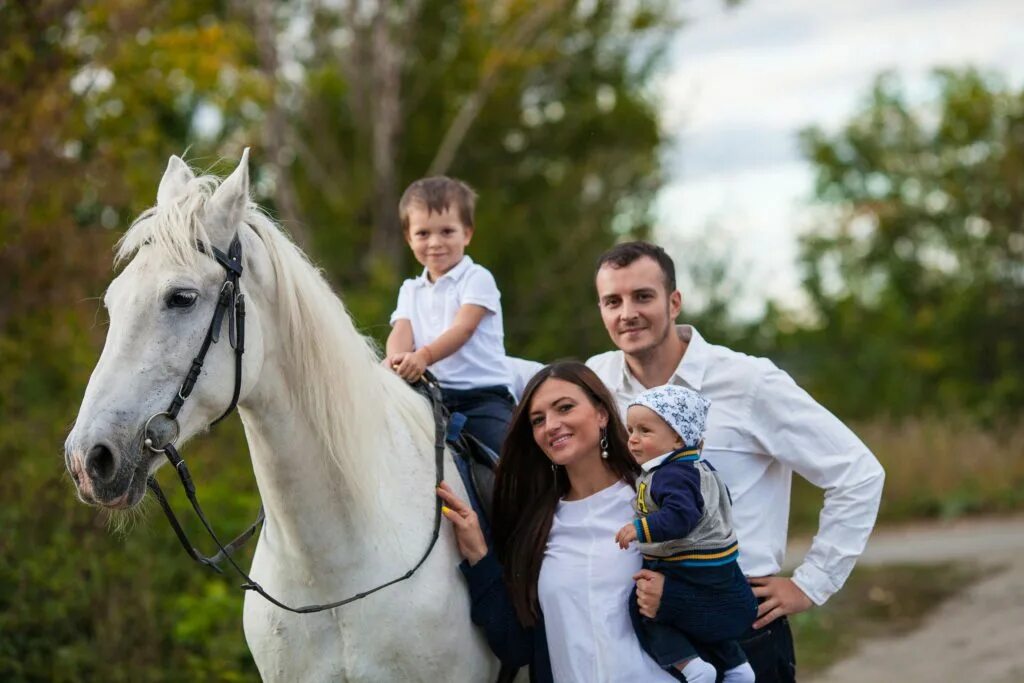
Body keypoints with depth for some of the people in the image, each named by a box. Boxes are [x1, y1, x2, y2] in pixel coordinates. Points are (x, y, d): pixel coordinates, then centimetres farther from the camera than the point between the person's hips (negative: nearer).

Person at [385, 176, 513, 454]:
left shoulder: (477, 279, 2)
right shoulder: (411, 290, 19)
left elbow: (463, 329, -14)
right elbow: (401, 331, 1)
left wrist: (424, 356, -32)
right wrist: (395, 360, -25)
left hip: (482, 396, -5)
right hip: (429, 397, 5)